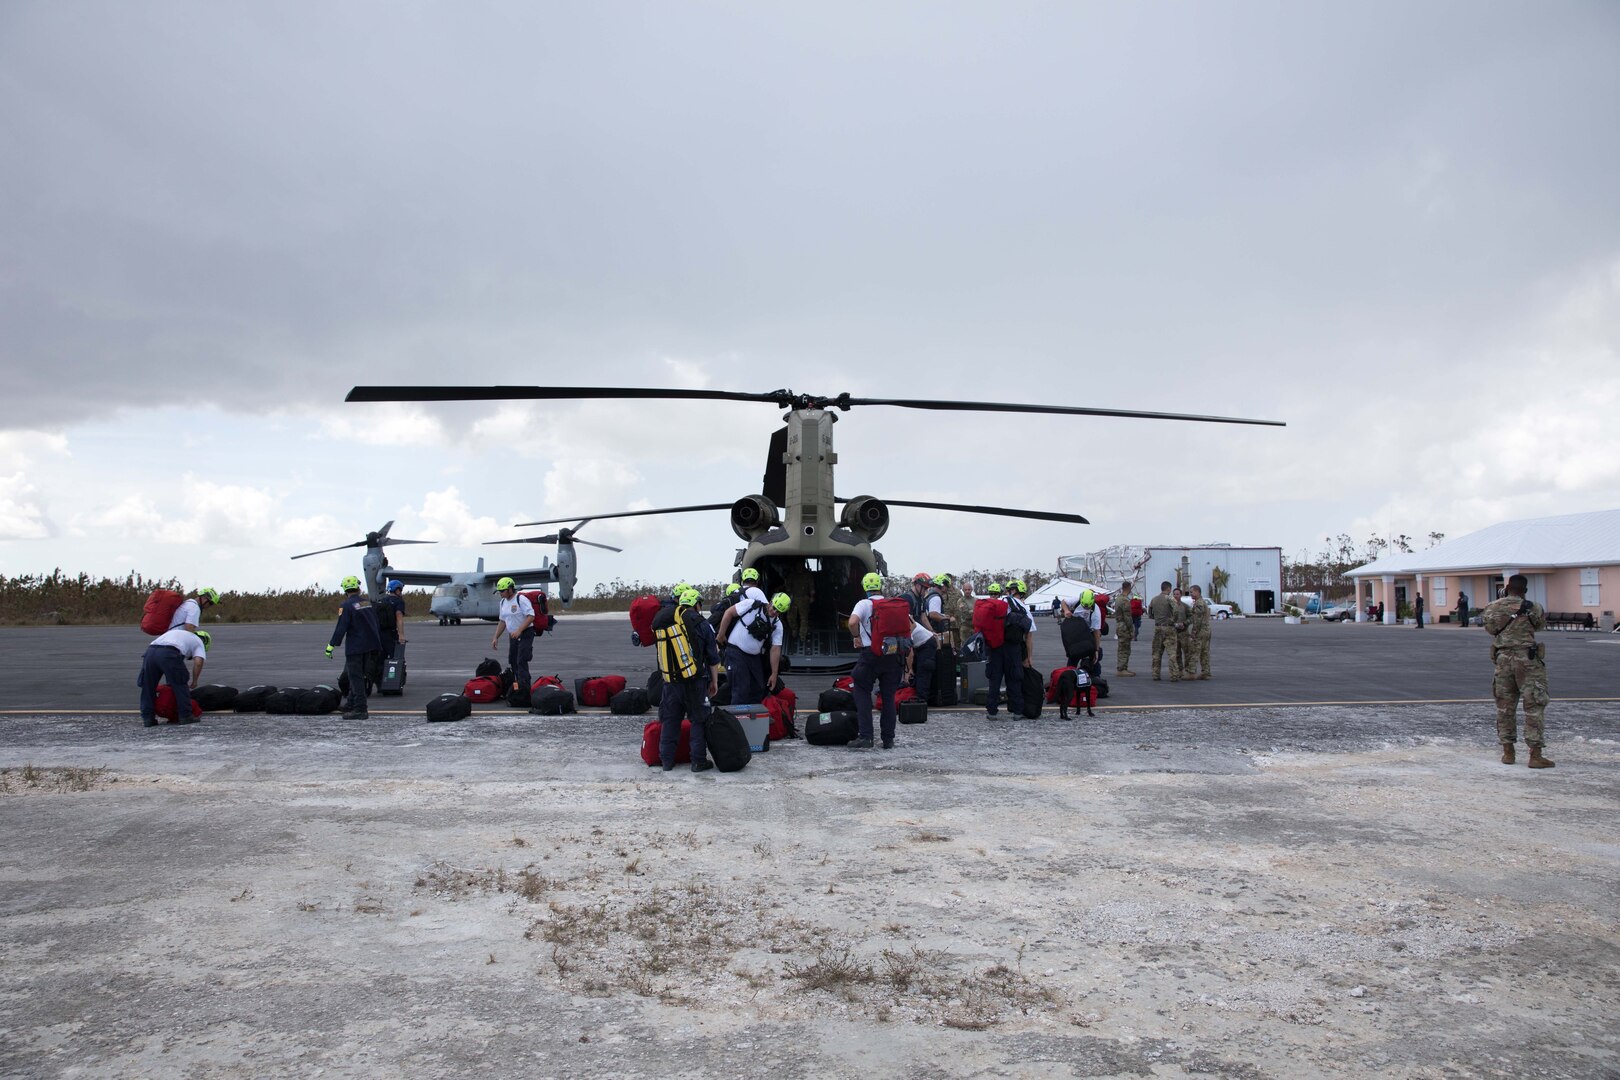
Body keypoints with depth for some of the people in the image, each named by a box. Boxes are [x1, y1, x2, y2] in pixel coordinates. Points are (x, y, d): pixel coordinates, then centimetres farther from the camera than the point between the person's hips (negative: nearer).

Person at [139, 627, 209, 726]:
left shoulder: (176, 632, 42)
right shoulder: (199, 642, 24)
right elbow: (198, 662, 5)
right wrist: (194, 681, 19)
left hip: (150, 650, 5)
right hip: (169, 653, -5)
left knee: (148, 687, 18)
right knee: (181, 685, 11)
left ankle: (148, 718, 20)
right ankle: (185, 716, 14)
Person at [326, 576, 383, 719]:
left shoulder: (346, 605, -12)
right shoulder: (367, 603, 9)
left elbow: (341, 628, -18)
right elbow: (376, 625, 15)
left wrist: (331, 645, -14)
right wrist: (379, 645, 23)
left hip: (355, 647, -7)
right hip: (370, 645, 7)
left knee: (356, 678, -3)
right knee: (358, 676, 16)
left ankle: (360, 709, -6)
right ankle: (352, 706, 24)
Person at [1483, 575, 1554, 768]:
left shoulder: (1492, 608, -1)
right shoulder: (1532, 608, -10)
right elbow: (1541, 624, 8)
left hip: (1503, 659, 4)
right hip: (1527, 659, -4)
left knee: (1504, 706, 13)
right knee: (1534, 707, 1)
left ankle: (1507, 752, 17)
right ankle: (1535, 755, -2)